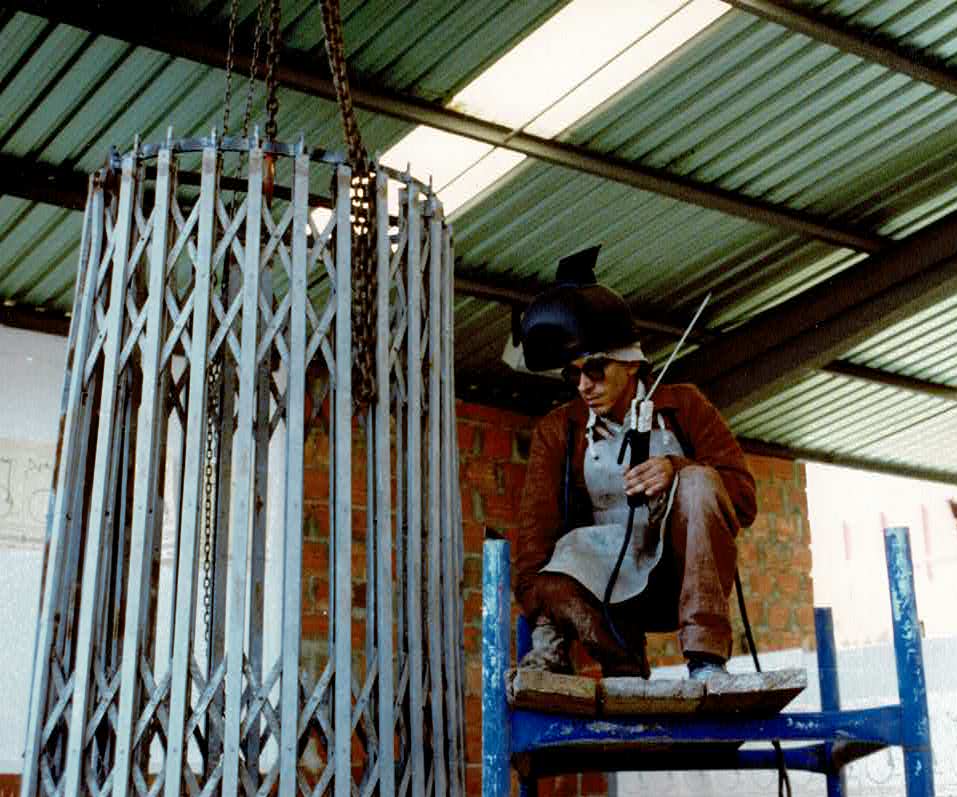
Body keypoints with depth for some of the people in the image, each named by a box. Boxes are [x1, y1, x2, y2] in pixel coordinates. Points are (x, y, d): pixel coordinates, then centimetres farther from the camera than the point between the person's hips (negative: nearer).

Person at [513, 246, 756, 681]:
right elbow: (536, 526, -3)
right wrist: (537, 602, -21)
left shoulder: (683, 405, 6)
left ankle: (706, 658, -31)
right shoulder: (558, 431, 10)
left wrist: (677, 469, -20)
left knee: (697, 481, -29)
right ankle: (626, 671, -6)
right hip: (616, 587, 0)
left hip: (687, 578, 0)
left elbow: (744, 497, -1)